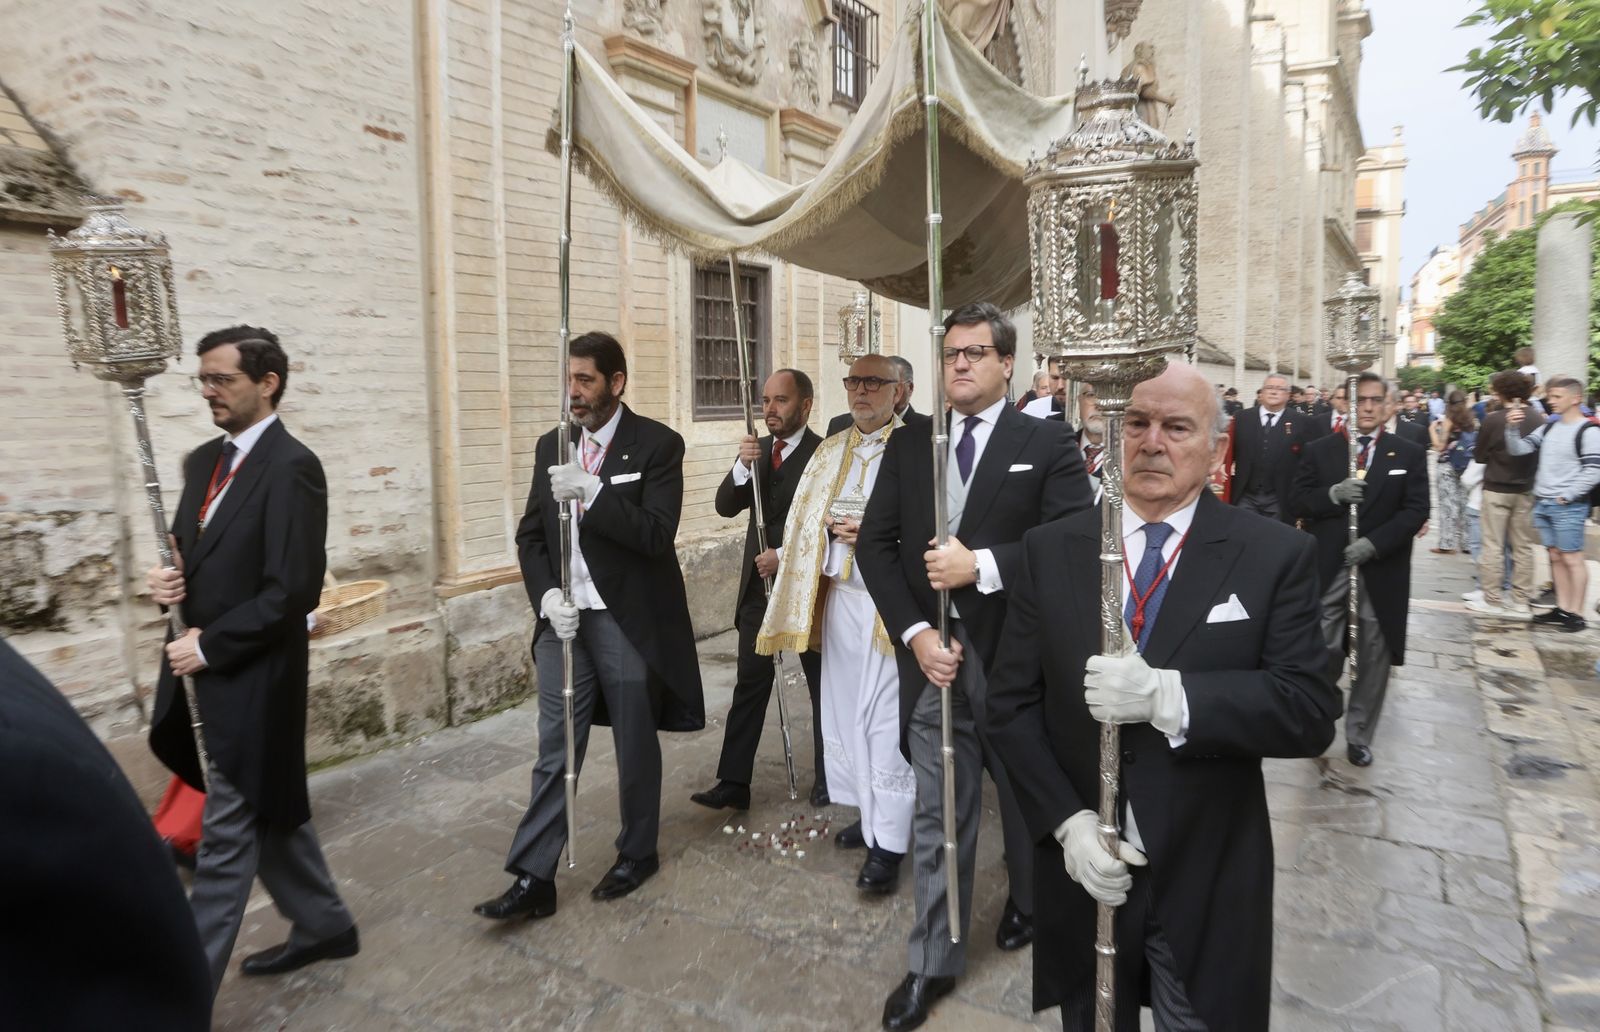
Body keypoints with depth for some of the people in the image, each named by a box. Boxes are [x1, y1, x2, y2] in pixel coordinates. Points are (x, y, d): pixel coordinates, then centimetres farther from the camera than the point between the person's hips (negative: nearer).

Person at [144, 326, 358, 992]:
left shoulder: (292, 467, -16)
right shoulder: (203, 461, 10)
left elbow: (293, 591, -20)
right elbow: (192, 552, 18)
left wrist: (208, 646, -16)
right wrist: (170, 579, -4)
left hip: (251, 680, -9)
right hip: (205, 672, 9)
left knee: (226, 834, 1)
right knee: (269, 812, 19)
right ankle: (323, 925, 35)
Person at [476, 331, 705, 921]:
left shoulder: (657, 445, -8)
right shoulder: (552, 447, 9)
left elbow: (657, 534, -17)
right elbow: (531, 535, 10)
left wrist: (592, 491, -27)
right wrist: (546, 594, -7)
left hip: (627, 619, -4)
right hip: (562, 617, 4)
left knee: (635, 745, 11)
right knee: (554, 751, 6)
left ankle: (637, 853, 31)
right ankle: (533, 879, 13)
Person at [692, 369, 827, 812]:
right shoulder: (759, 450, 8)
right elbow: (726, 506, -1)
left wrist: (786, 556, -20)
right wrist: (742, 466, -17)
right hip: (758, 582, 5)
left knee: (822, 684, 11)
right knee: (750, 684, 4)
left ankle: (827, 778, 25)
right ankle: (734, 782, 9)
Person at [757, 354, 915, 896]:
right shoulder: (830, 451, 15)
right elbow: (803, 517, 16)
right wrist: (828, 521, -5)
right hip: (839, 597, 6)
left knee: (887, 718, -5)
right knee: (846, 705, 12)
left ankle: (889, 842, 4)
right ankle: (870, 813, 28)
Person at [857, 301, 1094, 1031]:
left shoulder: (1047, 442, -3)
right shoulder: (908, 444, 6)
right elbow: (876, 542, 2)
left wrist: (983, 566, -21)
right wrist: (914, 632, -9)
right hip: (933, 652, 2)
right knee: (936, 819, 9)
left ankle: (1028, 904, 46)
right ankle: (933, 962, 23)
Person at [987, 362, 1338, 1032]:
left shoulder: (1276, 556, -7)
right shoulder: (1050, 550, -2)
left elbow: (1312, 712, -13)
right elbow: (1010, 703, -2)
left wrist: (1169, 697, -27)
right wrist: (1067, 822, -14)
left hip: (1210, 887, -1)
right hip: (1083, 872, 2)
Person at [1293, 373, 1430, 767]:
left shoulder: (1409, 454, 5)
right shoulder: (1320, 450, 7)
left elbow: (1416, 511, -3)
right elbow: (1300, 501, 2)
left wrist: (1374, 543, -15)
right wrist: (1333, 495, -18)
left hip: (1381, 571, 0)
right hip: (1329, 568, 0)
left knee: (1374, 656, 6)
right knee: (1324, 650, 0)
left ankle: (1359, 736, 20)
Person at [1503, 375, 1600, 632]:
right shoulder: (1548, 428, 11)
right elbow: (1519, 449, 8)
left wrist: (1566, 496, -13)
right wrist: (1513, 428, -9)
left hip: (1568, 506, -7)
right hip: (1542, 503, 7)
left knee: (1572, 559, -2)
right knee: (1555, 557, 12)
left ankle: (1576, 613, 4)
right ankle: (1562, 608, 19)